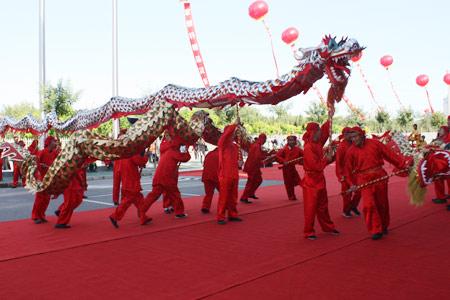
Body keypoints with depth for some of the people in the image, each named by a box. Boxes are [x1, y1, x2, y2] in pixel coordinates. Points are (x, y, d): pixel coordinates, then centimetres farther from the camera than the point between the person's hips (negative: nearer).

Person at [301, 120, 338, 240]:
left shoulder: (318, 143, 4)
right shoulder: (308, 148, -20)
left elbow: (325, 130, 13)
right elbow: (317, 166, -23)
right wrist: (327, 159, -12)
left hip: (320, 180, 9)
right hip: (311, 182, -9)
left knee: (323, 206, 19)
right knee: (310, 208, -1)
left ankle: (328, 227, 32)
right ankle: (308, 232, 8)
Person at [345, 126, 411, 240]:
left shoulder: (374, 144, -2)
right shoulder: (351, 151, -3)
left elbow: (390, 154, 3)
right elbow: (348, 170, 1)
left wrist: (403, 163, 1)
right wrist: (352, 184, -6)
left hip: (379, 177, 2)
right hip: (364, 180, -1)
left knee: (382, 203, 13)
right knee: (369, 205, -13)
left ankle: (384, 226, 35)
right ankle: (376, 231, -1)